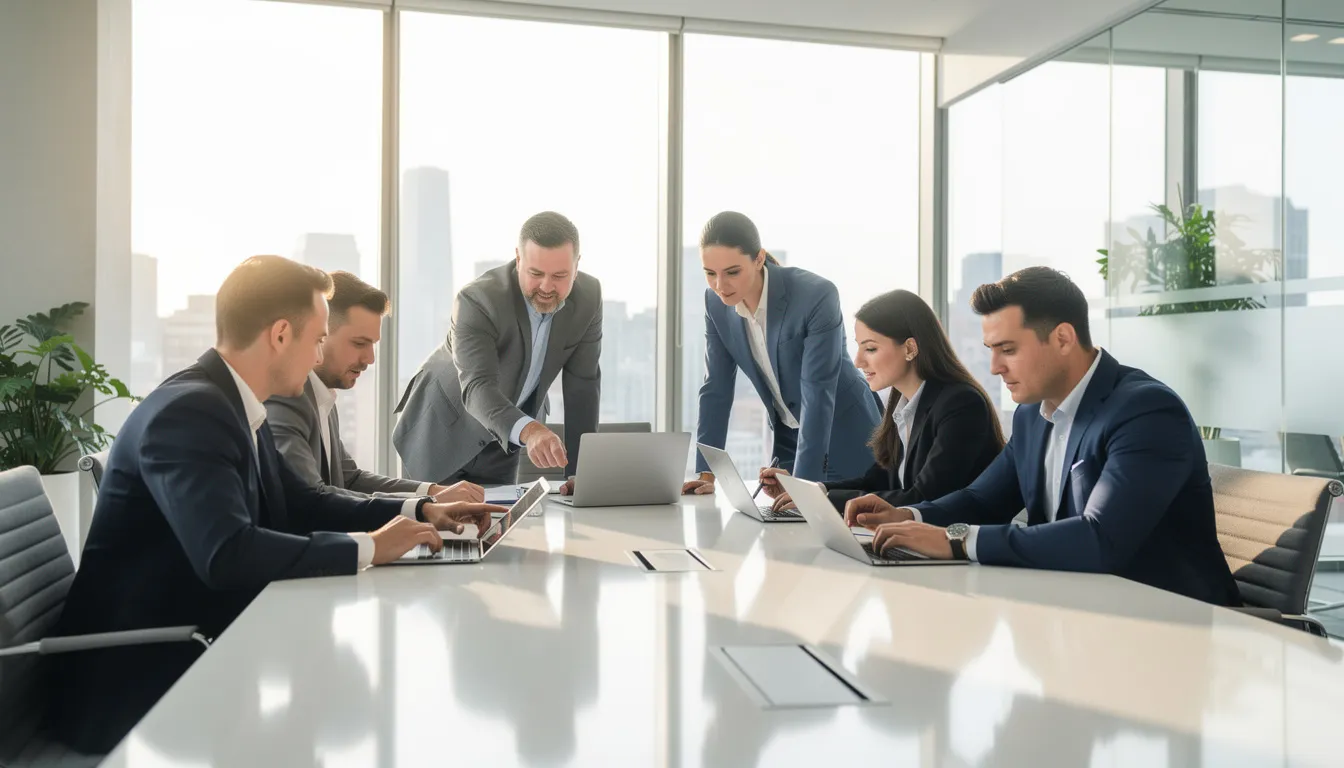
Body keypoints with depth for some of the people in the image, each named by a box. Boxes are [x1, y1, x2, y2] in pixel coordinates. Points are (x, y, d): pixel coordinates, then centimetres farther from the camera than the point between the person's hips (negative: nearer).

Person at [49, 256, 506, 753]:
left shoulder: (234, 405, 4)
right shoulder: (188, 411, -24)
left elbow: (301, 504, 11)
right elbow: (226, 555, -35)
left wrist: (420, 512, 2)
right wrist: (367, 547, -25)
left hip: (194, 645, 8)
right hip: (136, 677, -8)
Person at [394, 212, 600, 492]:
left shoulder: (588, 296, -18)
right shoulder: (477, 301, -31)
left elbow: (583, 383, -13)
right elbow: (477, 388, -42)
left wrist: (580, 470, -18)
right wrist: (529, 431, -62)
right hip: (445, 426, -3)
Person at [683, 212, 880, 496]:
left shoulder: (816, 296, -28)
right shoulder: (716, 302, -11)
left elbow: (817, 394, -30)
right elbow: (716, 389, -5)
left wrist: (803, 483, -34)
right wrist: (705, 473, -10)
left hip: (845, 436, -5)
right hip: (788, 437, 5)